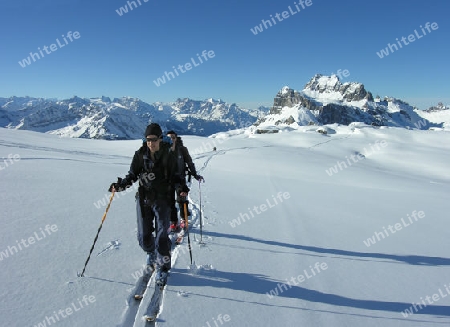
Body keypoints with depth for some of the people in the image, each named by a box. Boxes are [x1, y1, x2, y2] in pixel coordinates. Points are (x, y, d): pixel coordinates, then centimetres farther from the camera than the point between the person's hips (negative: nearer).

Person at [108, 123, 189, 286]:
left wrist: (181, 188, -18)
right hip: (143, 199, 2)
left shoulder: (168, 156, -6)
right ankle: (151, 253, 41)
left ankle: (163, 267, 9)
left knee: (162, 235, -7)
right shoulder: (140, 155, -1)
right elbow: (132, 175, 6)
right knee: (143, 235, 8)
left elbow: (175, 176, 1)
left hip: (162, 200, -2)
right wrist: (120, 185, -10)